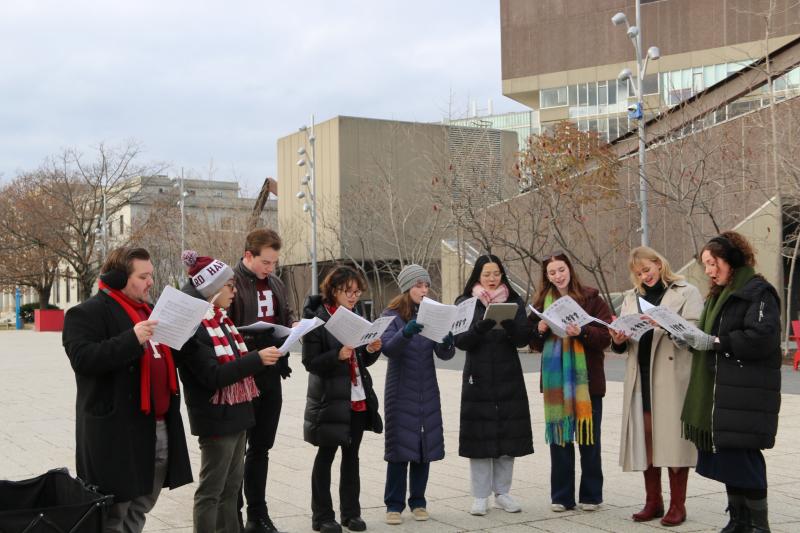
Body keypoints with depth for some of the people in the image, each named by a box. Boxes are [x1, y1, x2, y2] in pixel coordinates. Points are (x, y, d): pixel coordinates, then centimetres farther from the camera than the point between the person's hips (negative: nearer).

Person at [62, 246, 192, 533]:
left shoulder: (148, 310, 20)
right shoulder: (86, 313, -8)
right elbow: (83, 358, -23)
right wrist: (132, 339, -30)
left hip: (159, 427, 8)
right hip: (117, 432, -8)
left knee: (140, 508, 17)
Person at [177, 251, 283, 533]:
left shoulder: (220, 319, 12)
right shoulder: (193, 326, -17)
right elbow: (213, 376, -23)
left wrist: (264, 356, 4)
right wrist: (257, 359, -22)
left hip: (236, 414, 9)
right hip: (216, 418, -9)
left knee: (231, 487, 16)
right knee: (211, 490, 0)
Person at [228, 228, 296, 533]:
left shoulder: (276, 285, 12)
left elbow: (287, 319, 21)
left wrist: (294, 327, 0)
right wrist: (249, 333, -27)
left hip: (271, 375, 7)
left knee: (261, 447, 15)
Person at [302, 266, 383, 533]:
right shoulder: (317, 320, -9)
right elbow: (310, 362, -13)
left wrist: (372, 349, -5)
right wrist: (338, 355, -27)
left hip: (359, 399, 6)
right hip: (330, 400, -6)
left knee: (352, 455, 12)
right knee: (325, 456, 4)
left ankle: (351, 511, 21)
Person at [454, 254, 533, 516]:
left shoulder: (514, 301, 7)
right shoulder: (465, 303, 3)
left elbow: (523, 338, -3)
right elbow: (460, 341, -6)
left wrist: (507, 321, -22)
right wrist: (483, 325, -24)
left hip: (509, 378, 2)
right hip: (478, 377, -2)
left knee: (508, 434, 3)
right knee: (479, 435, -2)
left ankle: (502, 493, 16)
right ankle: (480, 496, 7)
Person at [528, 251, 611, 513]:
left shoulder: (590, 298, -2)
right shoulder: (542, 301, 9)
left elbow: (606, 336, -8)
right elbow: (535, 344, 14)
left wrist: (582, 332, -24)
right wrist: (539, 330, -7)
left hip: (586, 378, -3)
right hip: (555, 380, 3)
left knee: (589, 438, 5)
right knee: (559, 437, 7)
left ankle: (591, 495, 16)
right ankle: (561, 496, 15)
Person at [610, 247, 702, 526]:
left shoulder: (687, 292, 2)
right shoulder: (631, 298, 17)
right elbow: (622, 346, 14)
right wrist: (618, 340, -8)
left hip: (673, 377, -5)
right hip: (640, 377, 5)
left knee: (672, 438, -3)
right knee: (645, 438, 6)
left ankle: (678, 505, 6)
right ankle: (653, 501, 17)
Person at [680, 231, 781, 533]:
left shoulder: (758, 292, -8)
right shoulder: (718, 295, 20)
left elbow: (762, 337, -19)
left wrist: (714, 342, -17)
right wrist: (693, 338, 4)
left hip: (746, 395, -8)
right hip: (718, 393, 8)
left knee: (743, 456, -6)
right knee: (725, 456, 10)